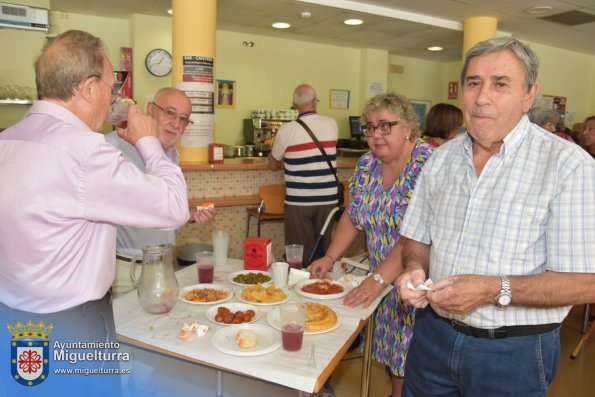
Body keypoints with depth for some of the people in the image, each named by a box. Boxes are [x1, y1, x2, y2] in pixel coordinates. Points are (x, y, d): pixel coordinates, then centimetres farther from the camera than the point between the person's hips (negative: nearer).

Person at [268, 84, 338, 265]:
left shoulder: (287, 130, -8)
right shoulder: (332, 124, 1)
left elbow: (273, 165, 5)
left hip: (299, 201, -3)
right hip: (327, 198, 3)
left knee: (301, 253, 7)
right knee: (324, 250, 14)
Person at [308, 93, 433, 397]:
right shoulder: (367, 165, 1)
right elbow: (353, 217, 7)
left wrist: (379, 278, -30)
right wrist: (329, 258, -4)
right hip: (384, 280, 6)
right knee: (390, 347, 18)